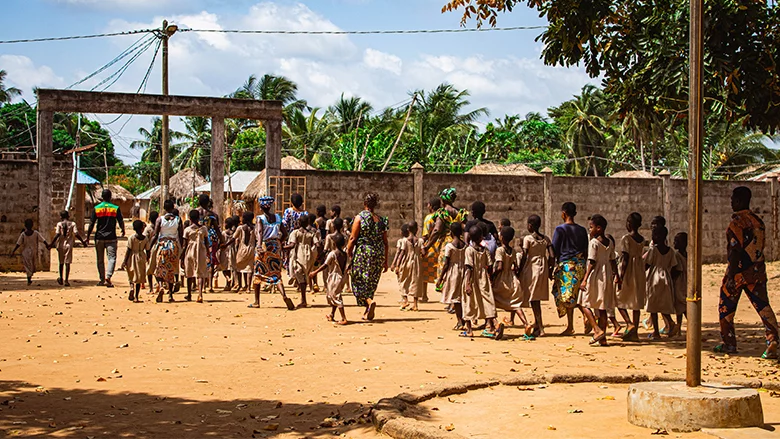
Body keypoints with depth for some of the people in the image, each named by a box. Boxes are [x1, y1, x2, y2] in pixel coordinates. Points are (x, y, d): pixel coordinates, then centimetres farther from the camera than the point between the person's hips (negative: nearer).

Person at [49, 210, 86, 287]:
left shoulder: (59, 224, -3)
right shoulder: (72, 224, -1)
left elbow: (57, 234, -11)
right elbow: (76, 234, -8)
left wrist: (52, 243, -7)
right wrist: (83, 242, 1)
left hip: (61, 245, 0)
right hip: (69, 245, 0)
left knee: (61, 263, 16)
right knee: (67, 263, -1)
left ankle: (61, 278, 26)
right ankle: (66, 280, -6)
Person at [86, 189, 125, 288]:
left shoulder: (96, 208, -1)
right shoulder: (116, 208, -3)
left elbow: (91, 224, -1)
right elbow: (121, 222, 1)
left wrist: (88, 237, 6)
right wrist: (123, 231, 21)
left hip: (99, 238, 2)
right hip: (111, 237, -2)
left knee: (100, 260, 13)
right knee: (112, 258, -3)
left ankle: (102, 280, 19)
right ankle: (108, 278, -22)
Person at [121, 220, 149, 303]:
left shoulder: (131, 238, -9)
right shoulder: (146, 239, -4)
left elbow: (128, 251, -10)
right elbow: (147, 251, 2)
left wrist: (124, 262, -6)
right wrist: (147, 259, 20)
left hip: (132, 258, -1)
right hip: (141, 258, 1)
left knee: (131, 277, 18)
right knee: (138, 278, 8)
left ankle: (132, 287, -11)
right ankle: (136, 297, 6)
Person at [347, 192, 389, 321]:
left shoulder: (360, 218, -6)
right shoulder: (381, 220, 7)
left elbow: (353, 238, -9)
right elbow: (385, 242, 9)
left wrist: (348, 253, 2)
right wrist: (385, 261, 15)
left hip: (363, 252, -4)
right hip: (378, 255, 5)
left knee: (360, 281, 3)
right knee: (371, 282, 13)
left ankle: (369, 302, -22)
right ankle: (368, 312, 16)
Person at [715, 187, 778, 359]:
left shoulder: (737, 222, -14)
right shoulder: (758, 221, 9)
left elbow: (735, 251, -18)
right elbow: (760, 247, 13)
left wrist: (731, 277, -18)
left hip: (740, 271, -6)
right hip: (758, 270, 6)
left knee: (726, 308, 11)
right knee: (763, 307, 2)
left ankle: (729, 343, 18)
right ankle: (773, 344, -9)